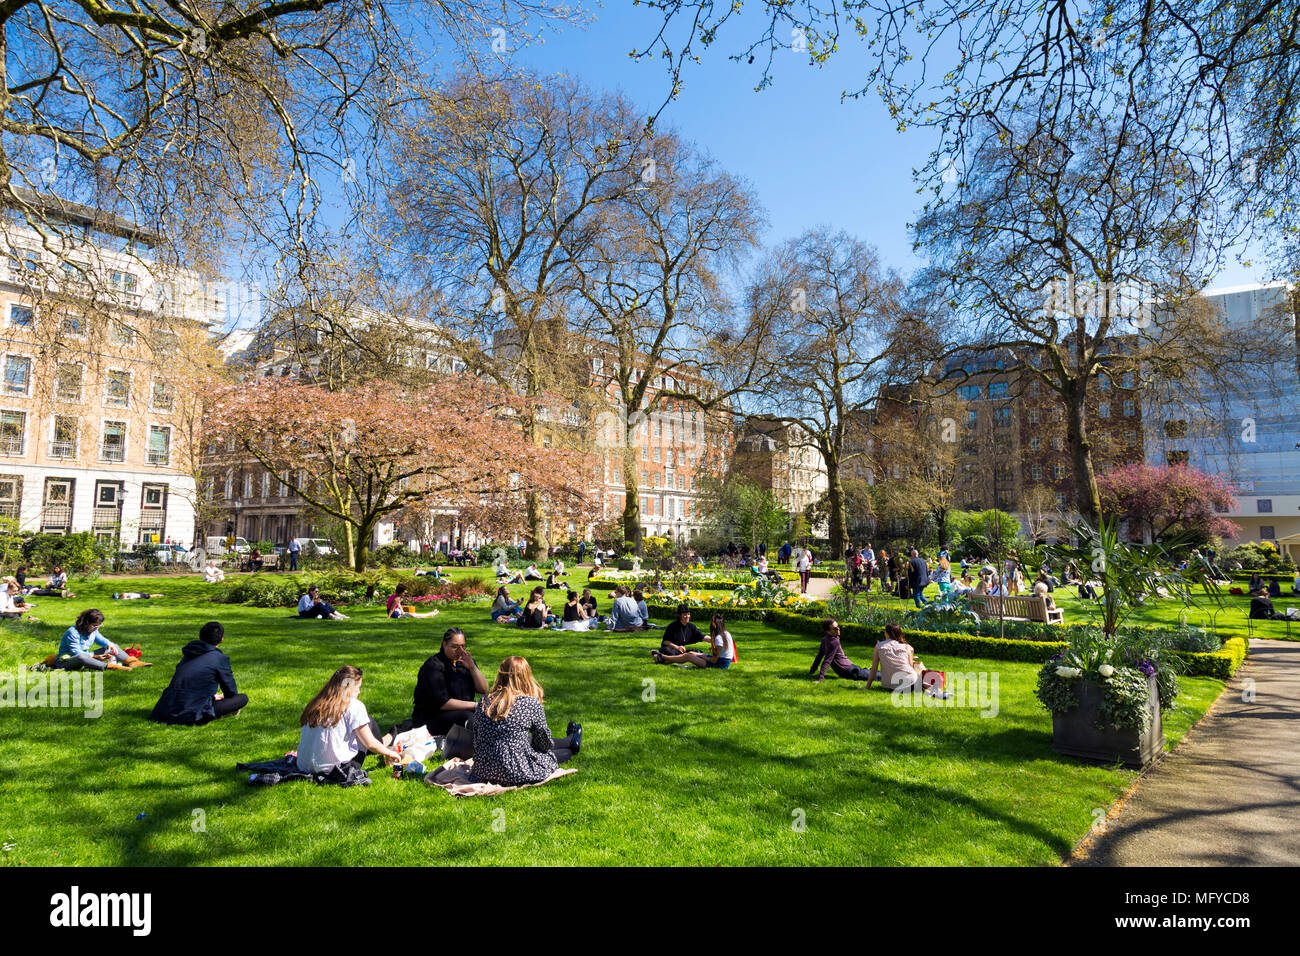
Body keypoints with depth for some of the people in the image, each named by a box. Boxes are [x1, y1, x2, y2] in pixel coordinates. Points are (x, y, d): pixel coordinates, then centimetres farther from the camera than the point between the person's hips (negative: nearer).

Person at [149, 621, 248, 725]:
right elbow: (232, 692, 4)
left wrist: (212, 695, 42)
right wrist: (223, 696, 29)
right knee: (243, 698, -4)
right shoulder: (220, 658, -5)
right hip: (191, 714, -8)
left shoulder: (188, 654, 15)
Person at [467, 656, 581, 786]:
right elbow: (544, 743, -3)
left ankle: (570, 741, 53)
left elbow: (475, 732, 8)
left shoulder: (485, 700, -3)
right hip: (517, 774, -6)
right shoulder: (532, 703, -14)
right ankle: (572, 744, 55)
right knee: (549, 754, 23)